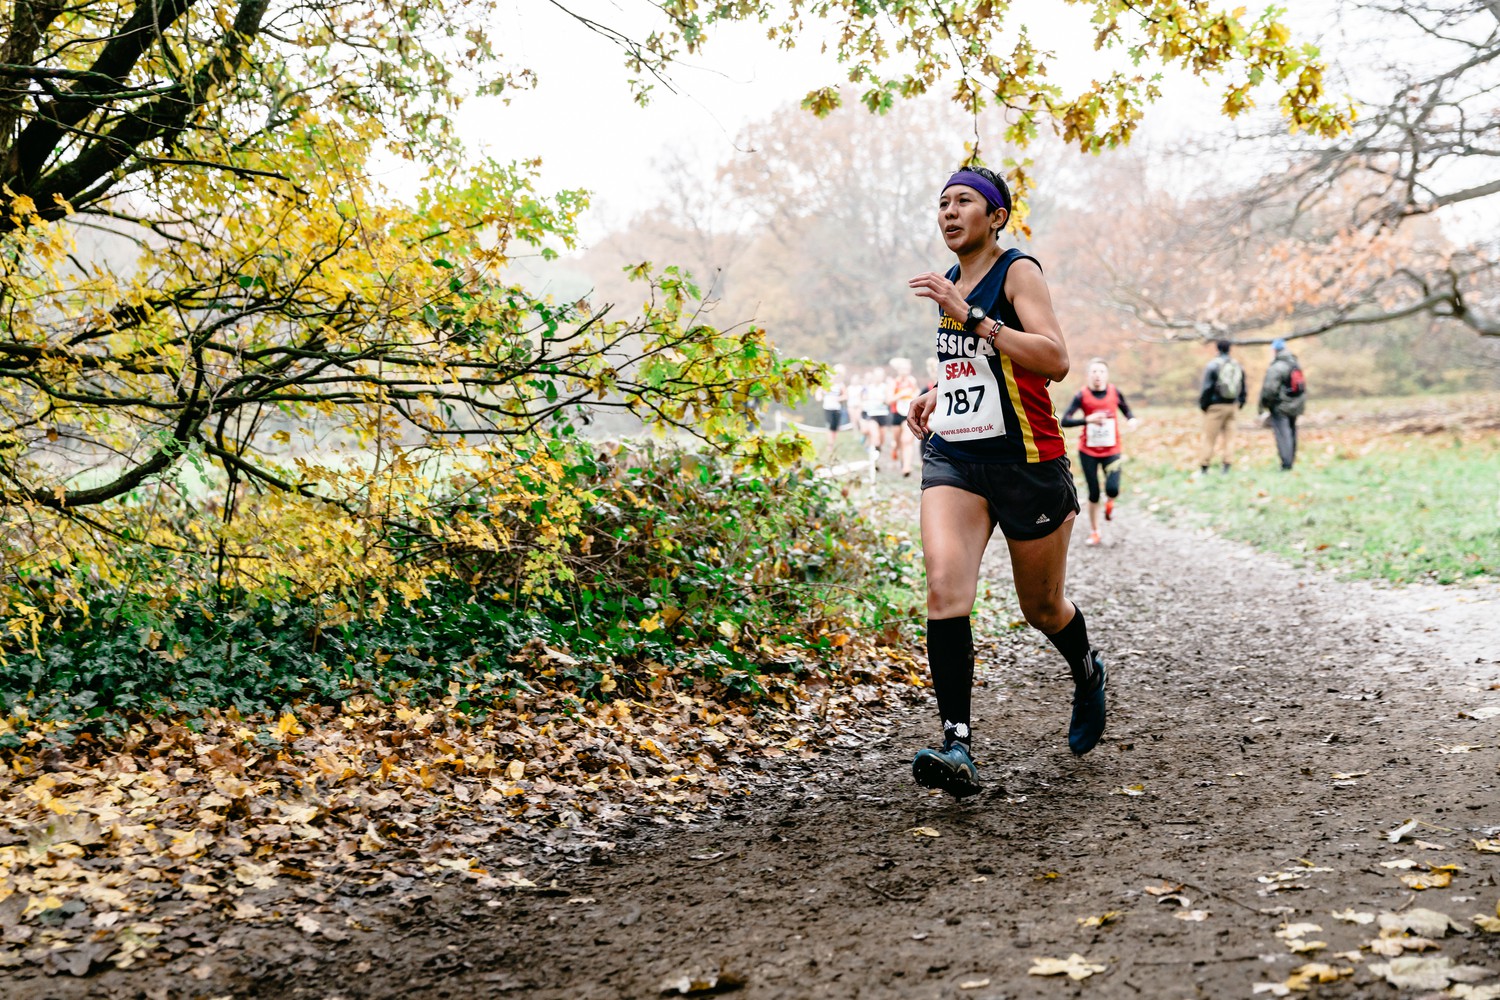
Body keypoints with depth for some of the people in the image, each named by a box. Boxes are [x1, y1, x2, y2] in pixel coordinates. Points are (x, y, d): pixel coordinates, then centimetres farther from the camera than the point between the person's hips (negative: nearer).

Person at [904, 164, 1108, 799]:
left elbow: (1055, 360, -23)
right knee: (944, 585, -20)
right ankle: (958, 745, -22)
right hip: (951, 457, 5)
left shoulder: (1018, 272, -8)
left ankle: (1089, 675, 45)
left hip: (1027, 461, -5)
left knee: (1042, 608, 11)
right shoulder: (952, 283, 14)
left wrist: (969, 315, -27)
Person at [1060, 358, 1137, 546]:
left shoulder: (1115, 392, -4)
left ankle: (1110, 503, 19)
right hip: (1088, 451, 0)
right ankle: (1094, 532, 21)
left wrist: (1131, 420, -13)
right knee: (1093, 493, 3)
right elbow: (1065, 420, -15)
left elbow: (1126, 411, 10)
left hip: (1112, 449, 0)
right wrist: (1088, 419, -28)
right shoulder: (1082, 395, -9)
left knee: (1112, 489, -18)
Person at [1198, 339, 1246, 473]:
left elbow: (1206, 388, -13)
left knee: (1210, 439, -1)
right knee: (1229, 437, 8)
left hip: (1216, 406, -5)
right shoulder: (1238, 366, 7)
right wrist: (1240, 403, 21)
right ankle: (1227, 466, 4)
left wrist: (1203, 404, -3)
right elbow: (1243, 389, 11)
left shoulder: (1212, 365, -11)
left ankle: (1204, 468, 0)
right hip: (1232, 406, 5)